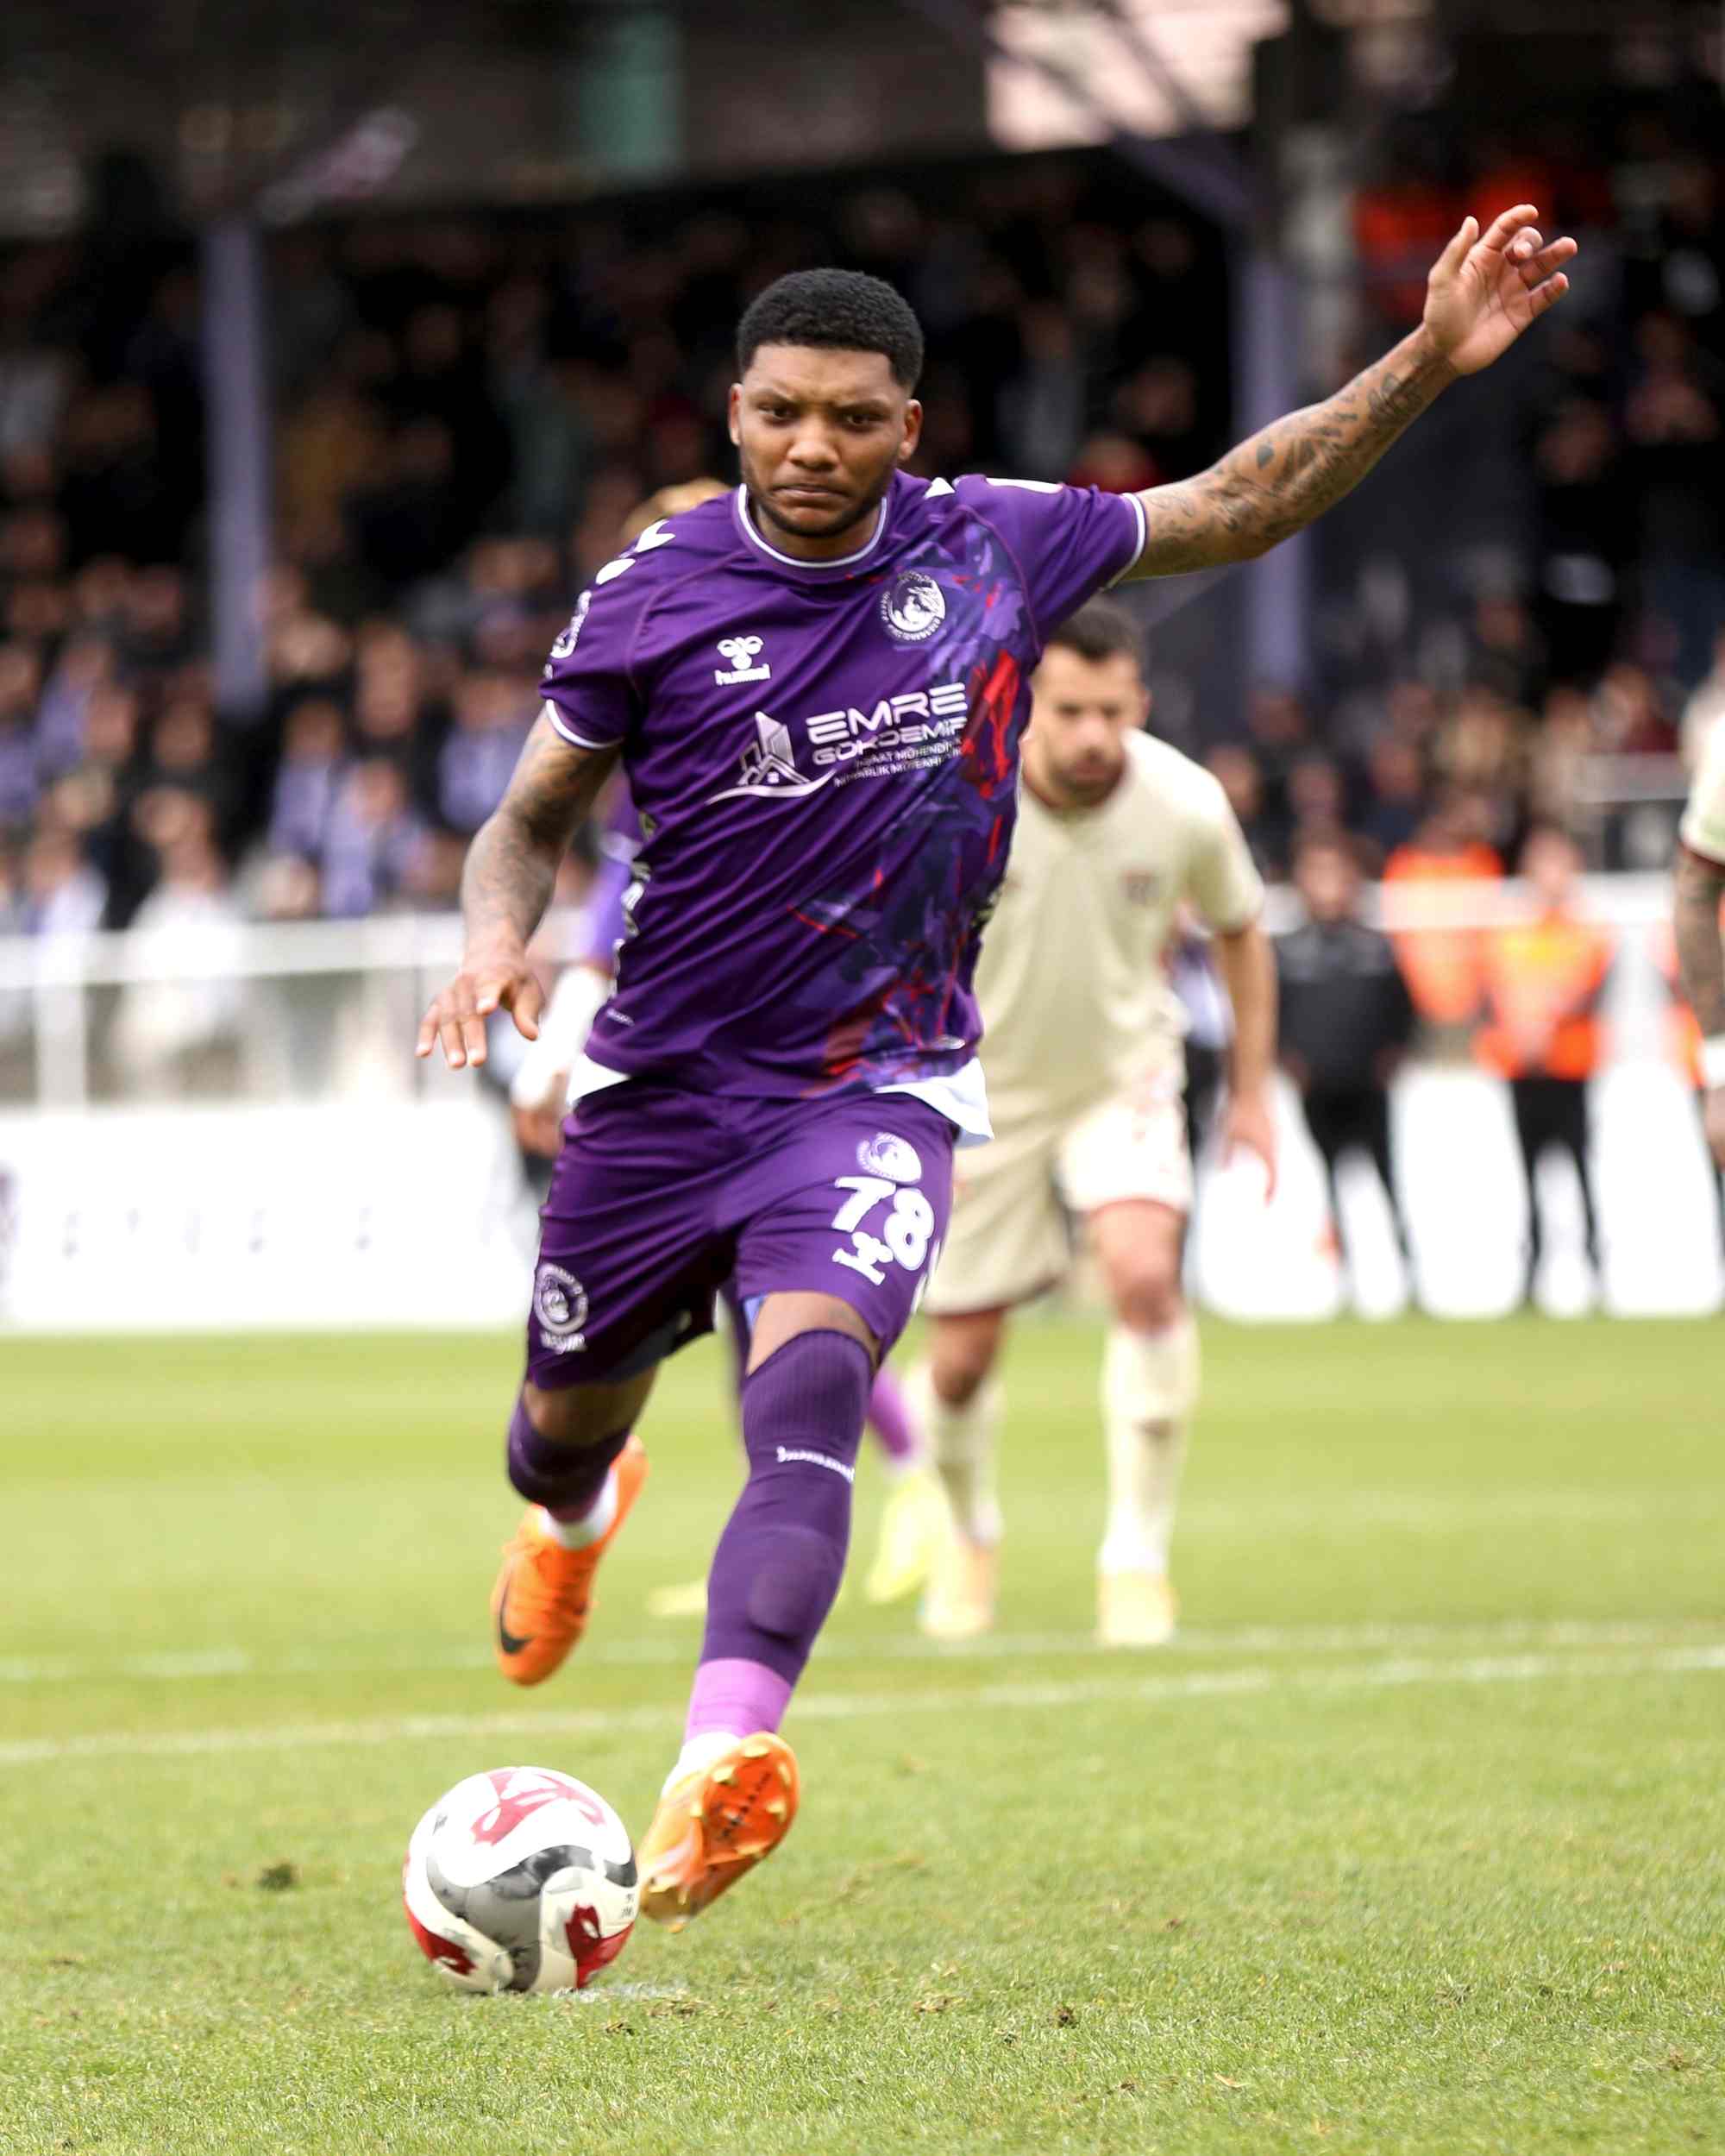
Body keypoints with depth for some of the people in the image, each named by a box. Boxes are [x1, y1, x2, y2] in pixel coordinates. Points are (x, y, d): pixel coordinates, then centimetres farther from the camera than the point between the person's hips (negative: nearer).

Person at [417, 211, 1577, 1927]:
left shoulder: (994, 548, -3)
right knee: (570, 1417, 17)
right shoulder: (654, 592, -7)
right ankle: (576, 1515, 57)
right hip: (663, 1082, 1)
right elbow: (531, 821, 3)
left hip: (876, 1091, -1)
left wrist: (1428, 362, 1)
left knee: (812, 1377, -28)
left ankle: (725, 1758, -44)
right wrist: (497, 942, -19)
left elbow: (1239, 505, 9)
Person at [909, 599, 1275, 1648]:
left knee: (1146, 1277, -26)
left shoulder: (1186, 806, -18)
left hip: (1125, 1075, 0)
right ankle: (970, 1534, 38)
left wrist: (1252, 1089, 6)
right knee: (962, 1360, 4)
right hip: (982, 1090, 0)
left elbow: (1240, 930, 3)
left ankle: (1138, 1558, -15)